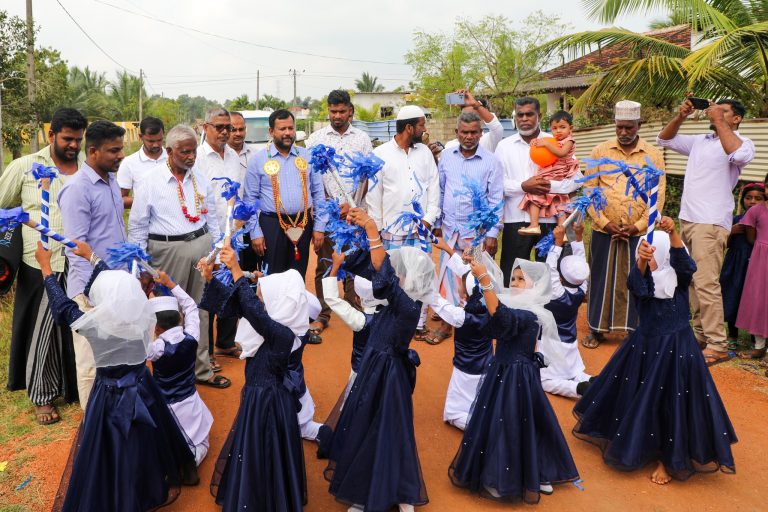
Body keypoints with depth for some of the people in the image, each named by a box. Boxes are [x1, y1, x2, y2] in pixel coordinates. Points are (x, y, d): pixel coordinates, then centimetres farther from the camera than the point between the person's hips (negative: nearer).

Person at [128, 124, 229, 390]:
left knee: (200, 309, 12)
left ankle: (202, 369, 25)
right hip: (168, 250, -4)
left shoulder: (201, 179, 7)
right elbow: (137, 226, -1)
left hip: (201, 245, 4)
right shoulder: (152, 182, -5)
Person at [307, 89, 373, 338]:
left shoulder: (362, 138, 7)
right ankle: (322, 315, 12)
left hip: (354, 211, 0)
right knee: (324, 264, 3)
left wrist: (352, 204, -4)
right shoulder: (317, 138, 5)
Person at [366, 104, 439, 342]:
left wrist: (429, 218, -2)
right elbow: (373, 194, -1)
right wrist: (376, 228, -2)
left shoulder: (424, 152, 7)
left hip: (421, 229, 3)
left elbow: (434, 187, 8)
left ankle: (419, 325, 17)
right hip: (392, 230, -3)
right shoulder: (381, 154, -3)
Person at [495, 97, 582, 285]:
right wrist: (523, 186, -14)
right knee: (512, 276, 5)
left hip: (550, 220, 0)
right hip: (516, 220, 0)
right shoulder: (504, 146, 7)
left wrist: (551, 186, -15)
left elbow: (576, 177, 0)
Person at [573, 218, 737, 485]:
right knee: (636, 396, 14)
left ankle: (667, 459, 17)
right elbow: (636, 283, -29)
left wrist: (672, 233, -49)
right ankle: (633, 444, 39)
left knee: (672, 400, 0)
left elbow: (685, 263, -31)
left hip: (676, 347, -3)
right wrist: (641, 261, -51)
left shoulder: (679, 276, -8)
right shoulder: (642, 276, -5)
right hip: (645, 344, 3)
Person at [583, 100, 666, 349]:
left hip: (638, 232, 0)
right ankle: (597, 329, 19)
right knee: (601, 279, 7)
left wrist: (639, 226, -10)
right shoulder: (600, 151, 4)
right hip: (604, 231, 0)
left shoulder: (653, 155, 4)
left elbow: (658, 196, 0)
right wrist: (604, 222, -9)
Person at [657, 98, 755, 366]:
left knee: (706, 283, -14)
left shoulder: (742, 143, -1)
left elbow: (739, 155, -25)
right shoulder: (699, 141, 19)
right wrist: (680, 116, 9)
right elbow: (664, 139, 26)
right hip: (687, 219, 8)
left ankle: (717, 345, -10)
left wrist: (718, 121, -17)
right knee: (694, 281, 11)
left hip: (711, 223, -7)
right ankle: (700, 332, 21)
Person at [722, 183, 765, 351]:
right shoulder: (736, 220, 8)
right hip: (735, 266, 3)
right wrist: (731, 232, -6)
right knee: (732, 301, 9)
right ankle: (732, 337, 28)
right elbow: (725, 244, 10)